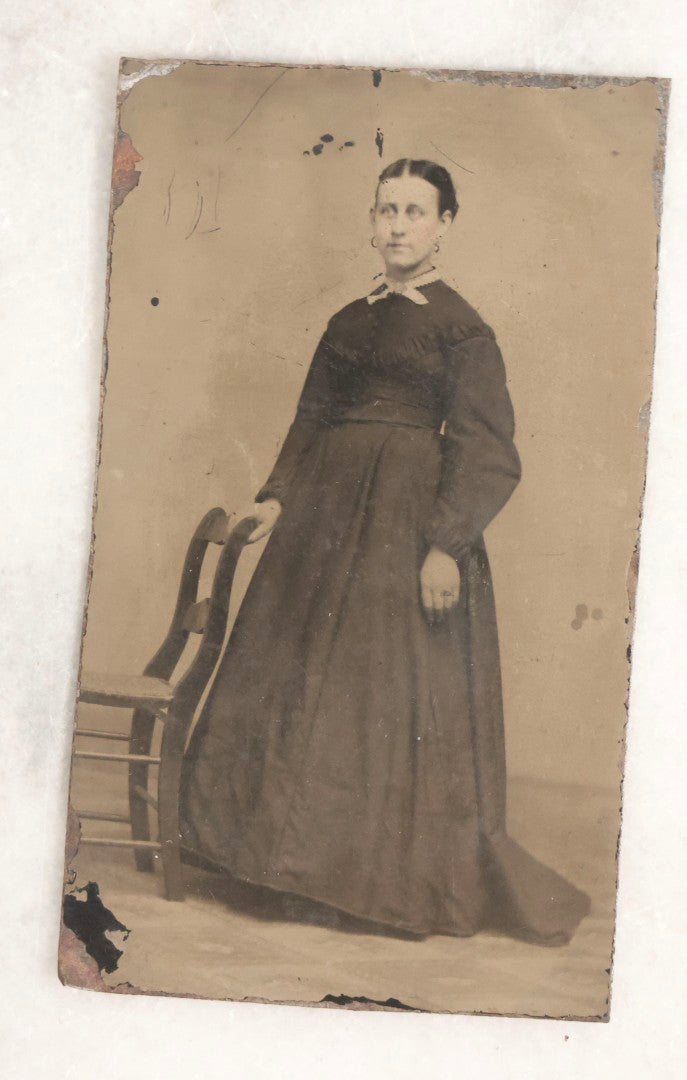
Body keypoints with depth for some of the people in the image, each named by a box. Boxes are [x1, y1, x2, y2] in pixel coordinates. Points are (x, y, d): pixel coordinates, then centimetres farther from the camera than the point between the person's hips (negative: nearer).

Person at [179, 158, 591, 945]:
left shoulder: (461, 328, -3)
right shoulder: (349, 320, 15)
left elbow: (484, 453, -10)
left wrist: (446, 544, -20)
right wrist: (279, 494, 3)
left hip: (409, 517, -6)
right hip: (329, 510, 7)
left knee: (395, 690, -2)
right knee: (305, 679, 9)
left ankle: (411, 880, 16)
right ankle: (320, 857, 25)